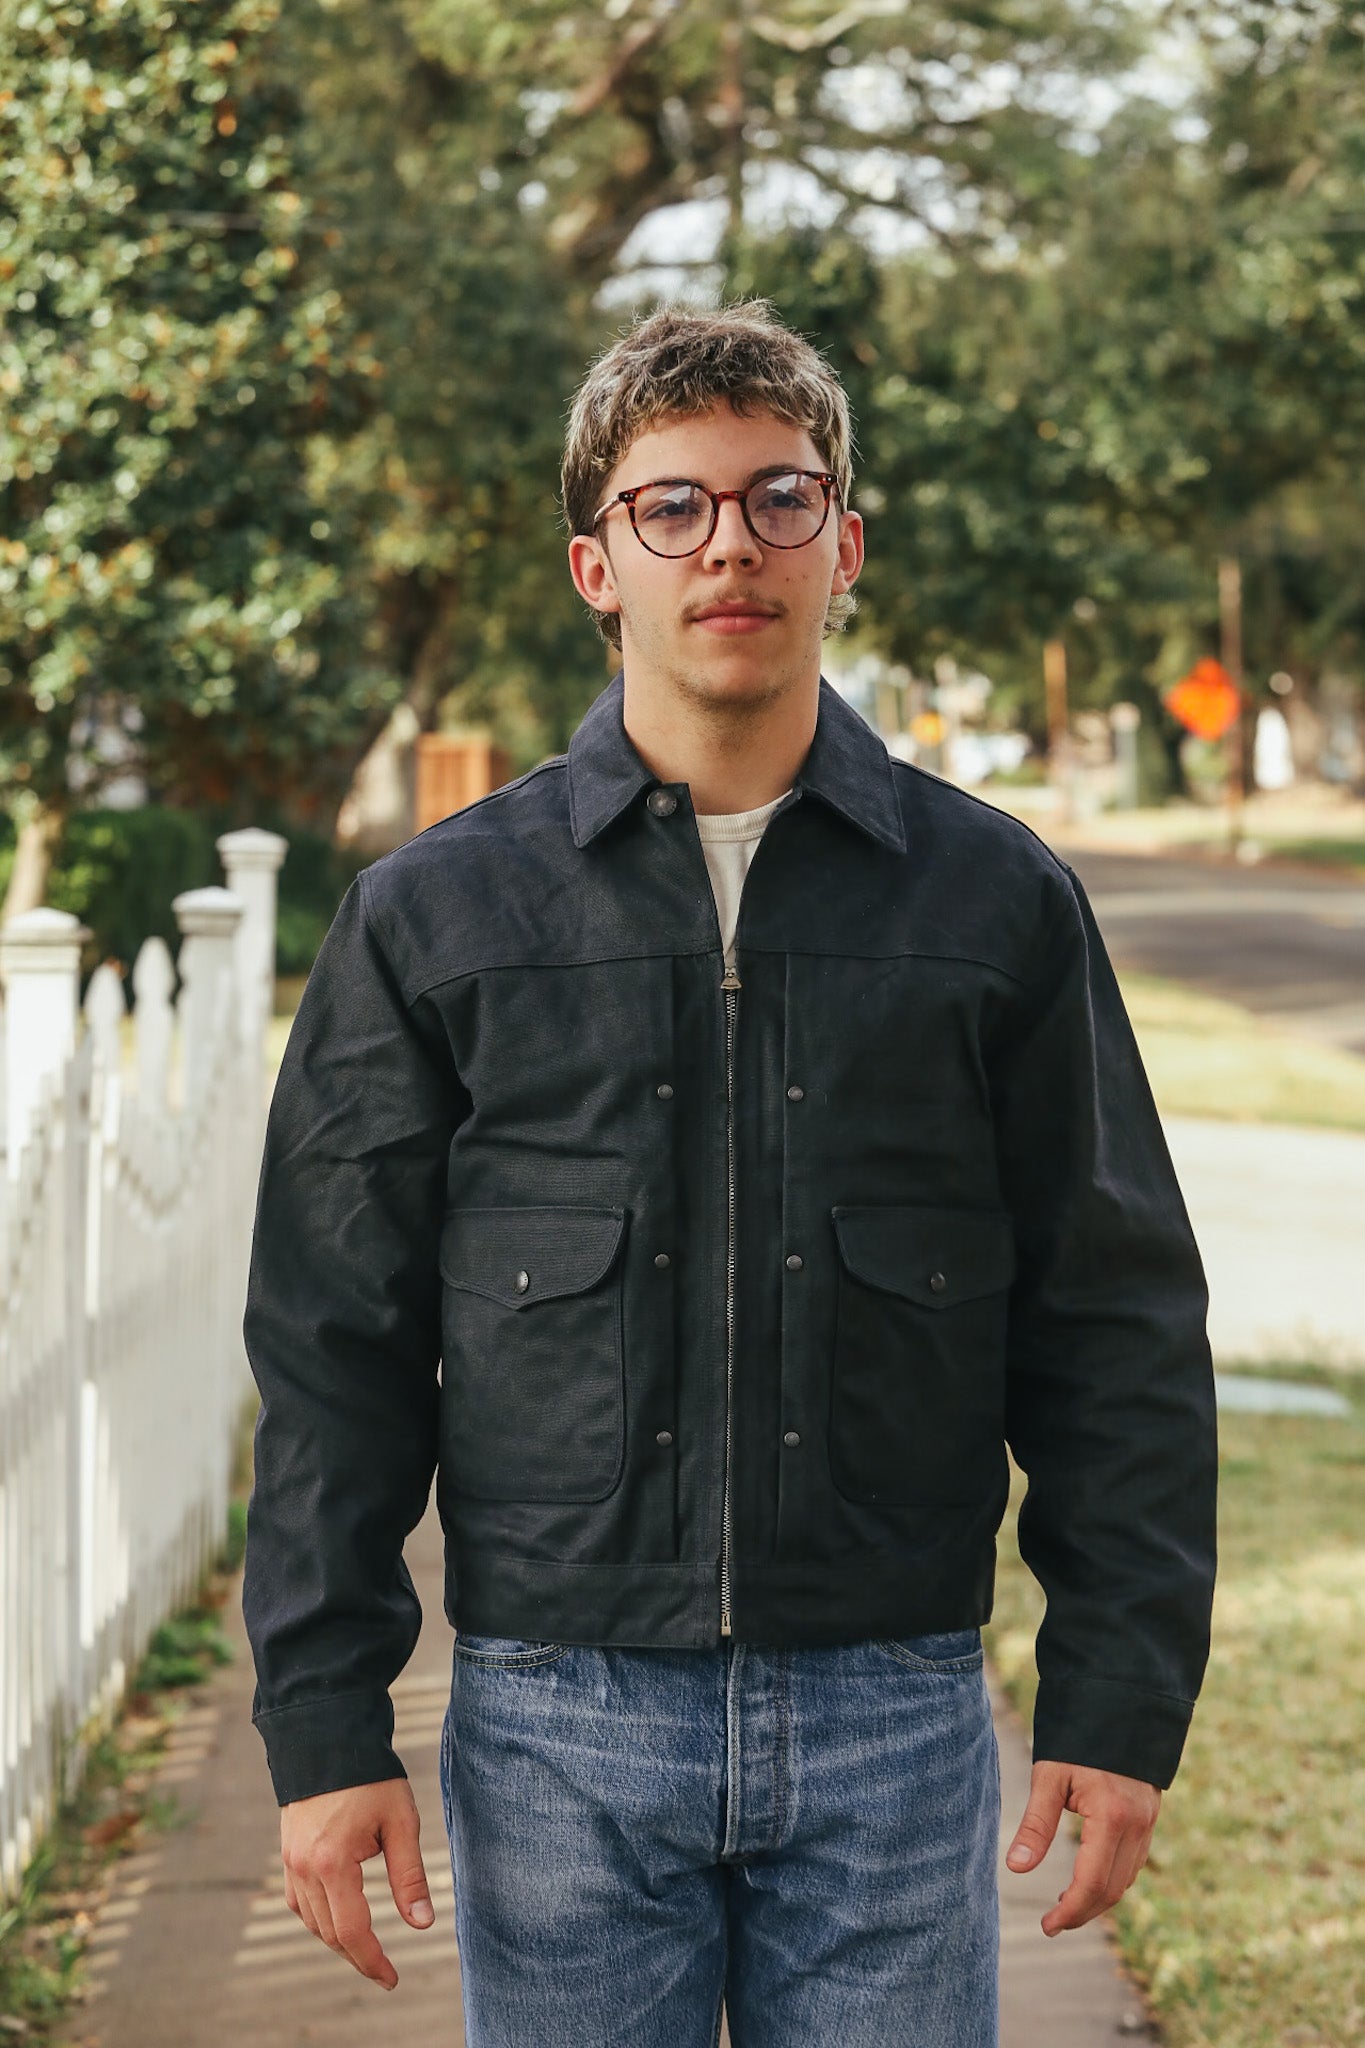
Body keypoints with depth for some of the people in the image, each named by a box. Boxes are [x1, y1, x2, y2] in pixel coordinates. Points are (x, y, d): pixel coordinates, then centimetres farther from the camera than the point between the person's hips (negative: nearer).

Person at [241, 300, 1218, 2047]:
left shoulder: (996, 904, 5)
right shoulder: (433, 917, 4)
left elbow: (1116, 1334, 6)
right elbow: (335, 1346, 5)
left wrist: (1117, 1706, 0)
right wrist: (323, 1727, 0)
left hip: (897, 1719, 0)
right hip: (559, 1723, 0)